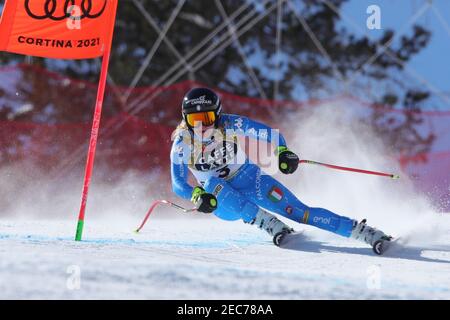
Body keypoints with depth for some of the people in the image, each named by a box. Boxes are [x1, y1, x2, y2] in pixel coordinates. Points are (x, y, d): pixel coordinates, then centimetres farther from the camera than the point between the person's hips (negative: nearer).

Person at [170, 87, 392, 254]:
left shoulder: (232, 126, -17)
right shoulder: (182, 142, -16)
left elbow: (270, 135, -11)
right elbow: (178, 184, -18)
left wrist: (283, 152, -32)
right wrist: (198, 195, -39)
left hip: (251, 182, -1)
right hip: (223, 203, 1)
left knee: (298, 211, -17)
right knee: (212, 184, -34)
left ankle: (362, 231, -18)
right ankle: (268, 224, -34)